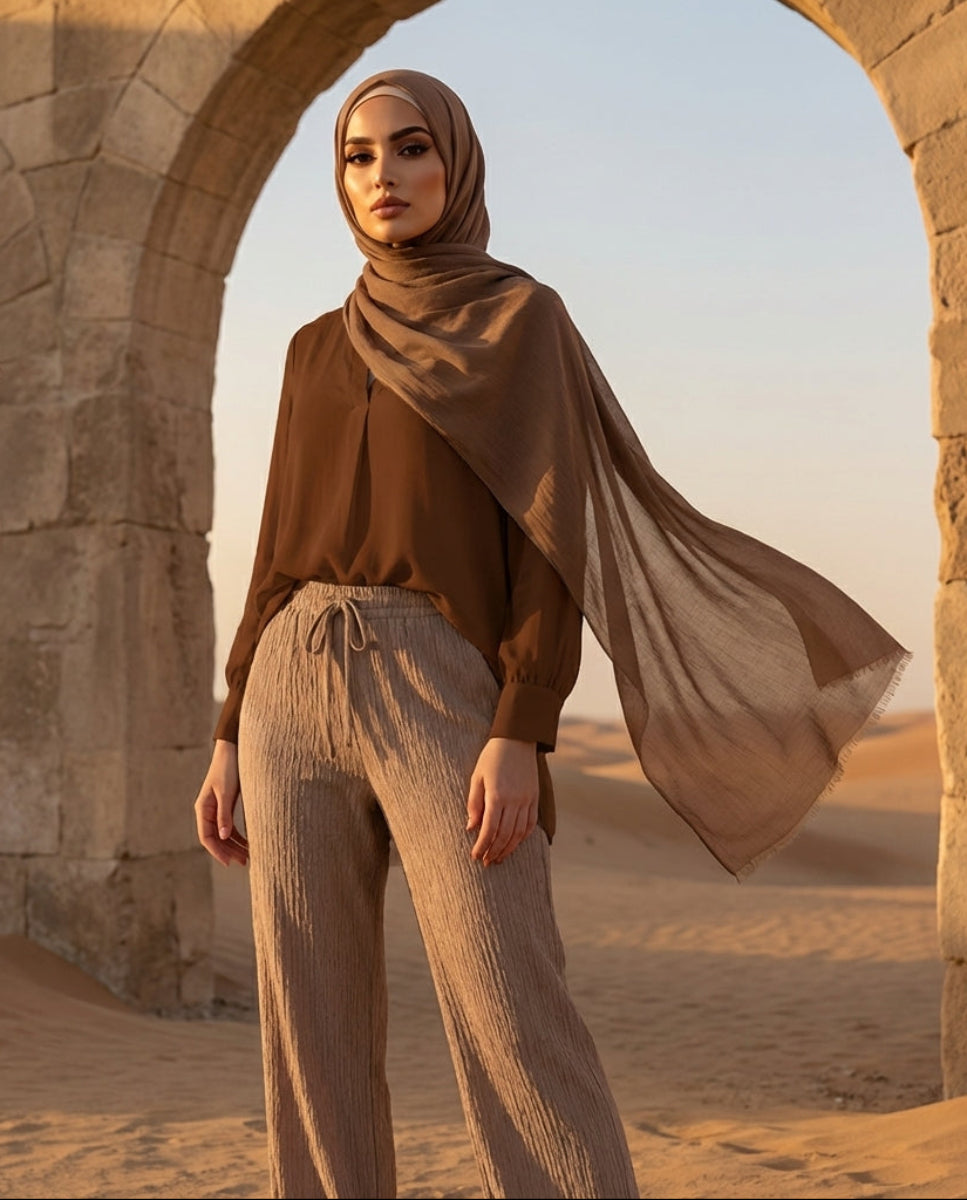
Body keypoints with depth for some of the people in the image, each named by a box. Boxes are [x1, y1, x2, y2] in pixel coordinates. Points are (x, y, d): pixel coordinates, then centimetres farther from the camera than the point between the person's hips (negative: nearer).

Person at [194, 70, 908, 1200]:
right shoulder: (318, 349, 19)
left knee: (513, 1029, -13)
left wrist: (521, 733, -16)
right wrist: (234, 734, 9)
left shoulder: (523, 317, 5)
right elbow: (283, 552, 17)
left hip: (441, 695, -4)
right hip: (293, 693, 5)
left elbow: (551, 533, -4)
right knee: (314, 1034, 1)